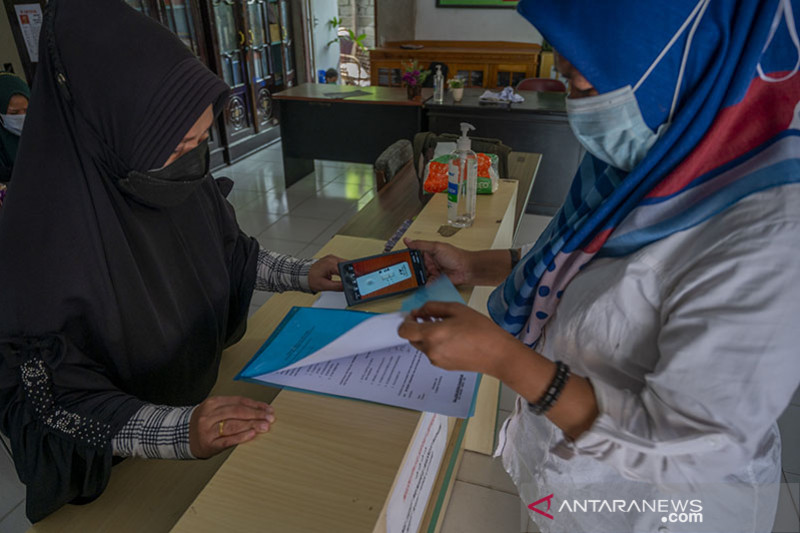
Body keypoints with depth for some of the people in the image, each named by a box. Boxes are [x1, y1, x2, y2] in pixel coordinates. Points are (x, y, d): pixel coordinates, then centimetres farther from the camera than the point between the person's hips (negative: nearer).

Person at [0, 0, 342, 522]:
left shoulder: (185, 181, -13)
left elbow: (232, 252, 7)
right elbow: (49, 401, -24)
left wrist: (302, 274, -4)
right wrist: (177, 431, -37)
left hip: (208, 388, 5)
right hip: (122, 461, -4)